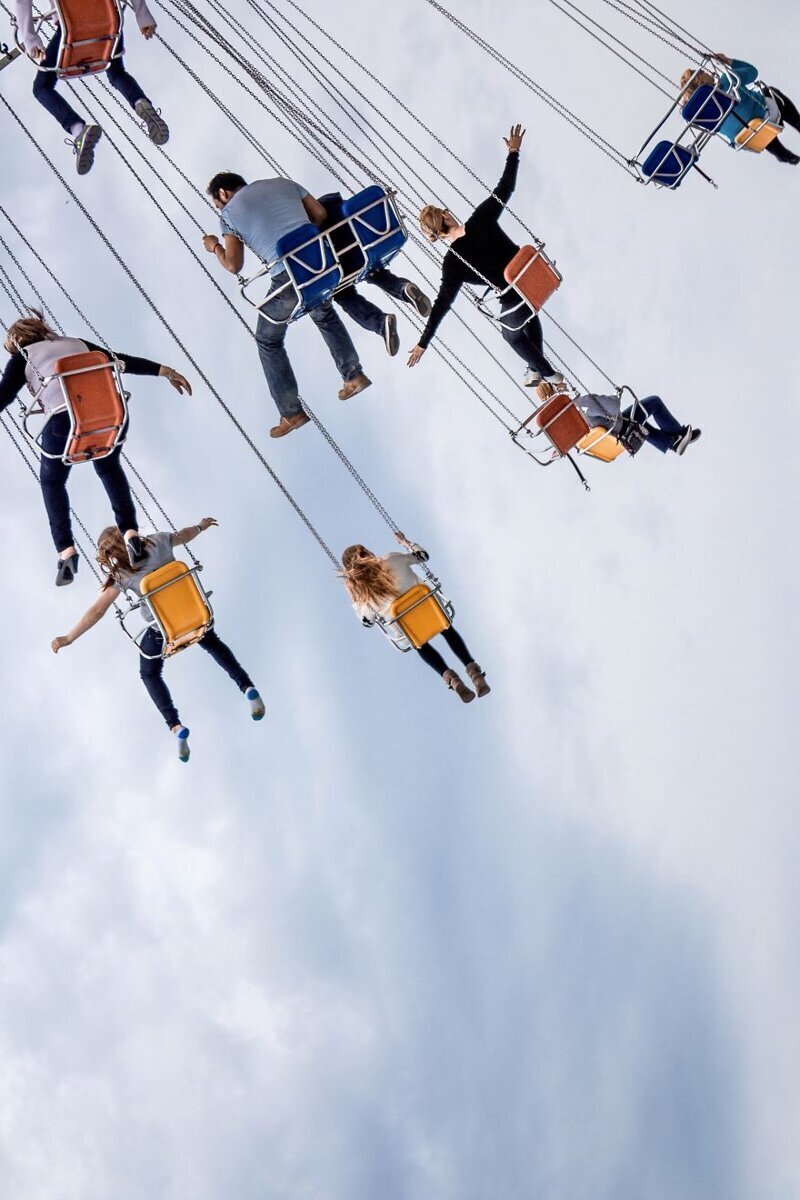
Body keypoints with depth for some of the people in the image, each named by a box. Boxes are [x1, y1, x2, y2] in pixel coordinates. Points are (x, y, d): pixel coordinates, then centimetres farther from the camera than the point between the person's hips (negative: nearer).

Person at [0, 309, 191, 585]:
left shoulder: (22, 358, 22)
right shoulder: (76, 344, 32)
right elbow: (125, 361, 29)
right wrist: (165, 371, 32)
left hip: (65, 418, -3)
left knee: (51, 481, 23)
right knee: (109, 468, 32)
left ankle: (66, 550, 7)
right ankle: (130, 531, 13)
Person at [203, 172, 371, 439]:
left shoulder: (229, 212, 7)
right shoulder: (283, 183, 18)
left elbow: (233, 265, 3)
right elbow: (320, 214, 16)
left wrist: (214, 247, 22)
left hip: (288, 277, -5)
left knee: (268, 340, 16)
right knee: (324, 315, 35)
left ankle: (292, 412, 15)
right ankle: (354, 375, 35)